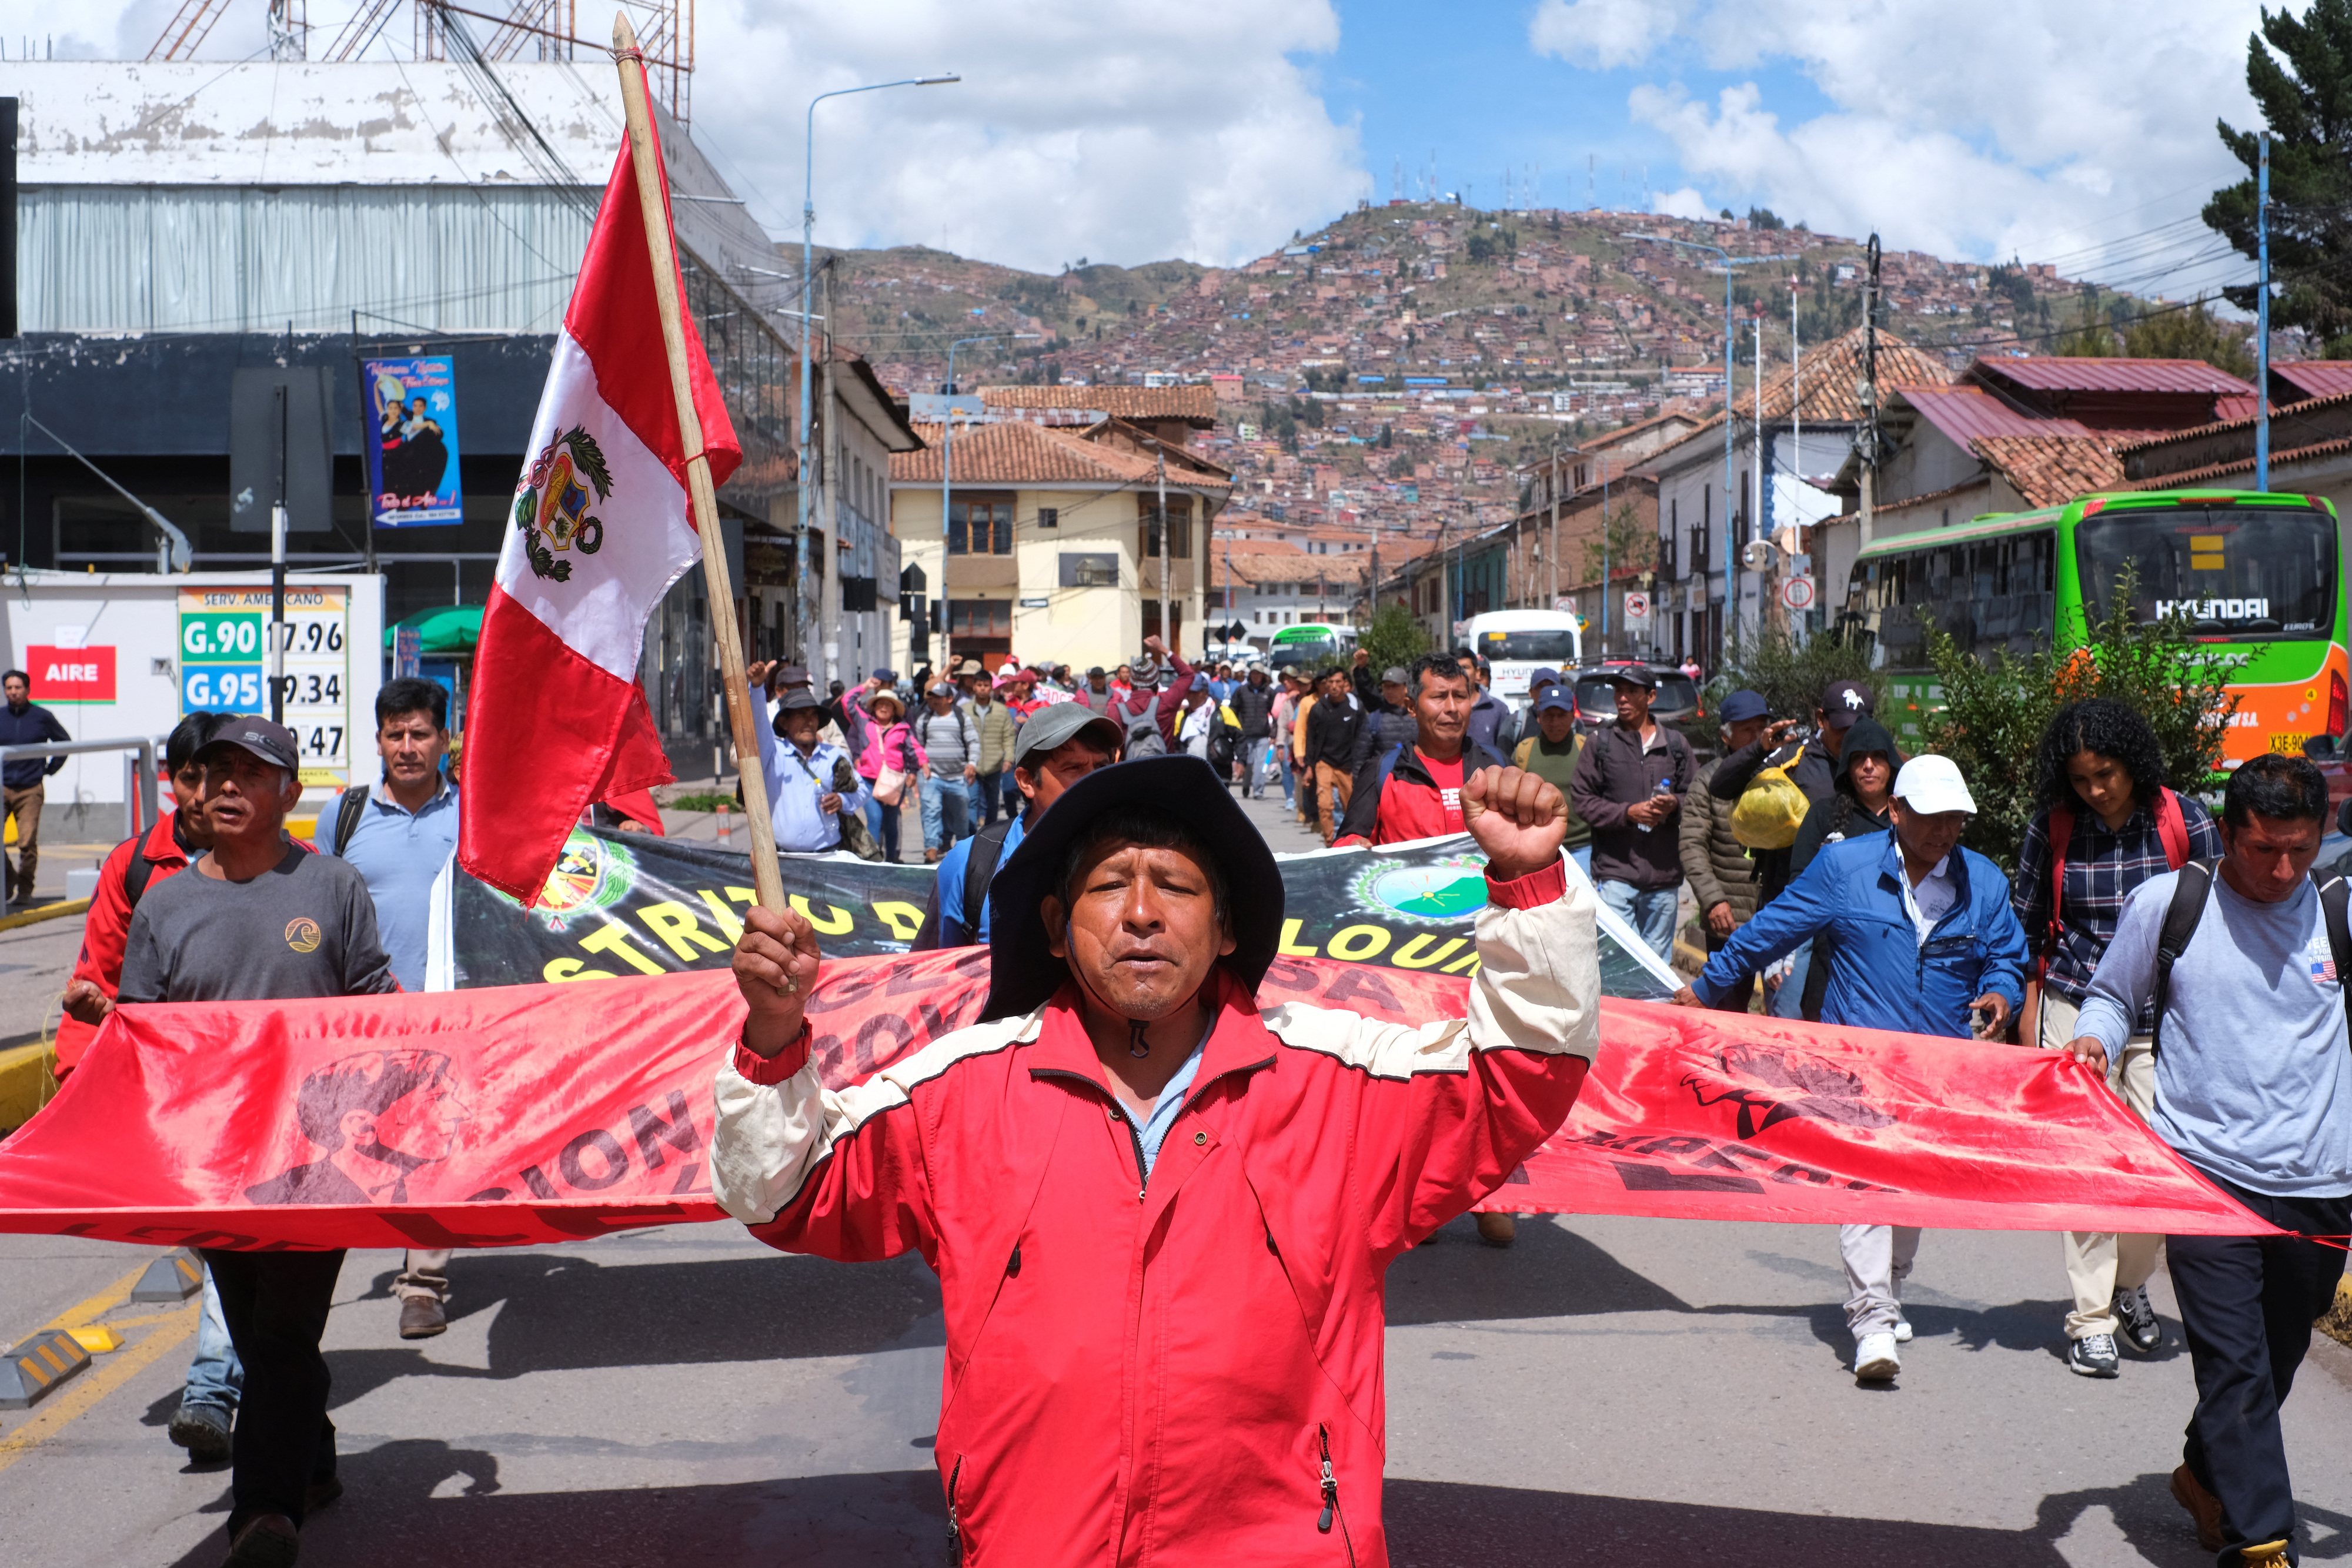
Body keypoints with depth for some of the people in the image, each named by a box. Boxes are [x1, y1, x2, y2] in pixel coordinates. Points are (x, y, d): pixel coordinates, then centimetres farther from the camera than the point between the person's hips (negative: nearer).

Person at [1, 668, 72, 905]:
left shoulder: (43, 717, 3)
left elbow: (65, 743, 16)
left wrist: (49, 770, 10)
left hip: (30, 790, -2)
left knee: (27, 843, -7)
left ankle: (24, 890, 3)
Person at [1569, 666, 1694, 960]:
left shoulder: (1676, 745, 10)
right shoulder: (1601, 742, 4)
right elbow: (1582, 800, 0)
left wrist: (1675, 804, -8)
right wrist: (1627, 812, -12)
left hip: (1665, 871, 3)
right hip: (1616, 871, -3)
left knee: (1658, 958, 10)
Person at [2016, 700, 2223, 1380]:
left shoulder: (2184, 820, -3)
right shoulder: (2052, 828, -1)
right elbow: (2028, 927, 9)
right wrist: (2027, 1013, 8)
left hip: (2164, 1014, 0)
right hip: (2076, 1008, 0)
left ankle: (2131, 1285, 25)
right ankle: (2090, 1319, 7)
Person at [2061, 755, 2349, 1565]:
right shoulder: (2167, 903, -2)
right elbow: (2112, 996, 11)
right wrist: (2095, 1041, -9)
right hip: (2207, 1171, -2)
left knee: (2274, 1363, 15)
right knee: (2235, 1367, -9)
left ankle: (2208, 1476, 40)